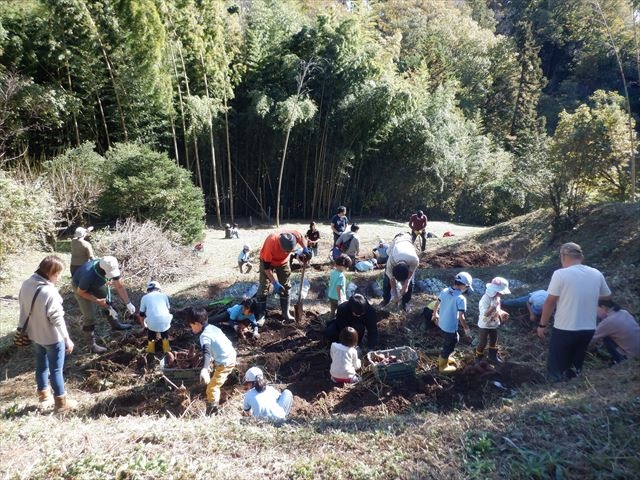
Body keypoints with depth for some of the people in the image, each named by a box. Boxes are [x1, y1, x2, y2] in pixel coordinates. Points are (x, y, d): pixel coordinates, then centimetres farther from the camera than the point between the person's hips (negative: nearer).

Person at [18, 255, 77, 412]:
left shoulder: (26, 284, -7)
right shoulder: (50, 292, -31)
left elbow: (23, 306, 6)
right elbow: (57, 319, -25)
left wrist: (24, 328, 20)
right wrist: (67, 339, -13)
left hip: (34, 334, 7)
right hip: (52, 338, -7)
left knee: (41, 366, 23)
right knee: (56, 370, 9)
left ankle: (44, 397, 39)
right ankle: (61, 402, 23)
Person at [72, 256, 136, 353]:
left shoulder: (112, 268, -29)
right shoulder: (88, 275, -45)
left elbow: (120, 286, -17)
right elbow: (80, 292, -26)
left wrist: (128, 303, -18)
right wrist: (97, 300, -27)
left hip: (99, 284, 6)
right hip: (82, 288, -6)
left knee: (108, 302, 18)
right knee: (89, 316, -6)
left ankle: (116, 324, 42)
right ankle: (91, 343, 7)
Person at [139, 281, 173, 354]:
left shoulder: (145, 298, 20)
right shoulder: (164, 296, 22)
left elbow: (142, 315, 24)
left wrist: (144, 325, 40)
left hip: (152, 323, -1)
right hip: (165, 321, 1)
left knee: (150, 328, 32)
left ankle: (151, 347, 34)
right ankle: (166, 347, 35)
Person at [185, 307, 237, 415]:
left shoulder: (204, 336, -23)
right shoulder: (212, 327, 3)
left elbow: (207, 352, -42)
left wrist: (204, 369, -58)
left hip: (225, 363, -10)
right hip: (231, 356, 10)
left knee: (212, 387, -8)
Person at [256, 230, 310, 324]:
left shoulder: (294, 235, -34)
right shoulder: (271, 242, -43)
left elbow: (301, 238, -3)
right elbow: (266, 266, -31)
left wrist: (305, 248, -18)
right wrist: (275, 283, -31)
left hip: (283, 261, 4)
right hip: (267, 261, -4)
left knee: (285, 287, 6)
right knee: (264, 288, -6)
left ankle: (286, 313, 19)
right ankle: (261, 315, 6)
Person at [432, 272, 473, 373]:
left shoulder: (444, 291, -7)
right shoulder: (461, 299, -27)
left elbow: (436, 305, 7)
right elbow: (461, 318, -24)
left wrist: (435, 314, 26)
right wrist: (466, 328, -8)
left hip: (442, 323, 7)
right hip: (450, 327, -7)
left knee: (454, 340, 30)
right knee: (449, 346, 15)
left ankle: (444, 358, 47)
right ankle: (443, 366, 33)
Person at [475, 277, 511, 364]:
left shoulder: (497, 298, -5)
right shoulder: (485, 299, -31)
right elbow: (485, 314, -37)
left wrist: (502, 313, -7)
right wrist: (493, 306, -43)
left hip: (494, 324, 8)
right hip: (484, 325, -8)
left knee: (494, 341, 22)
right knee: (483, 342, 8)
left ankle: (493, 356, 42)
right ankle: (479, 357, 29)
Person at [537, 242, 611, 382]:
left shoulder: (560, 274, -16)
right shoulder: (597, 274, 0)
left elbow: (550, 302, -12)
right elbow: (607, 296, 16)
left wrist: (542, 325, -1)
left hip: (564, 330, -5)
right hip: (588, 329, 5)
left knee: (557, 371, 8)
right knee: (575, 369, 22)